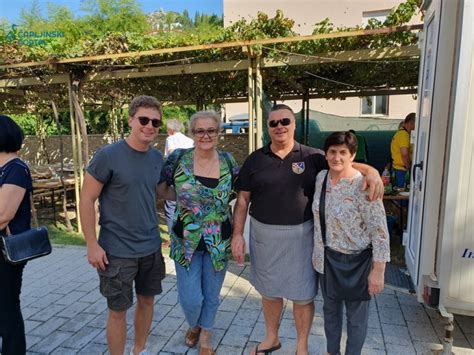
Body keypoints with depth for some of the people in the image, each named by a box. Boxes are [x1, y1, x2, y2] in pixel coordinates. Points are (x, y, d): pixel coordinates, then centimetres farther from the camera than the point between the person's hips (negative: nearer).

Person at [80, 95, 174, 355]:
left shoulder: (157, 158, 1)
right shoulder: (108, 155, -16)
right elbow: (86, 200, -12)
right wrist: (92, 245, -14)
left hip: (151, 247, 6)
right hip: (117, 251, -5)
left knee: (147, 300, 19)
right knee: (118, 310, 9)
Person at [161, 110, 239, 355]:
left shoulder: (227, 161, -3)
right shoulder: (178, 158, -9)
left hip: (219, 241, 2)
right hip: (186, 240, -1)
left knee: (211, 296, 15)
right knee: (190, 298, 2)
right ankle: (193, 326, 41)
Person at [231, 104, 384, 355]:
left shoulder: (311, 157, -3)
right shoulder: (255, 160, 0)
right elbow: (243, 199, 1)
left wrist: (371, 171, -22)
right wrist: (237, 234, -3)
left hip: (299, 235, -1)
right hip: (263, 235, 2)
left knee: (303, 294, 11)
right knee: (269, 290, 19)